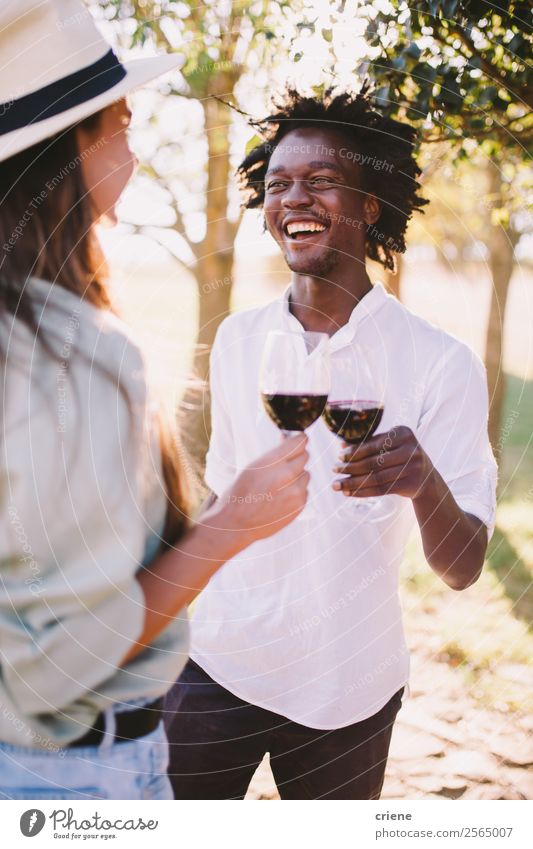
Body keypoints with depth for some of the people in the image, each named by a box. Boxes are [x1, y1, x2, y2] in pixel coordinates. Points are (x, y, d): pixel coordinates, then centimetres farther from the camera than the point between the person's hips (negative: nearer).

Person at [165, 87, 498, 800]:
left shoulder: (441, 364, -12)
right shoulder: (237, 339, 0)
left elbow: (462, 569, -14)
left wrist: (425, 480, -34)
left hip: (345, 690, -2)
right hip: (217, 667, 3)